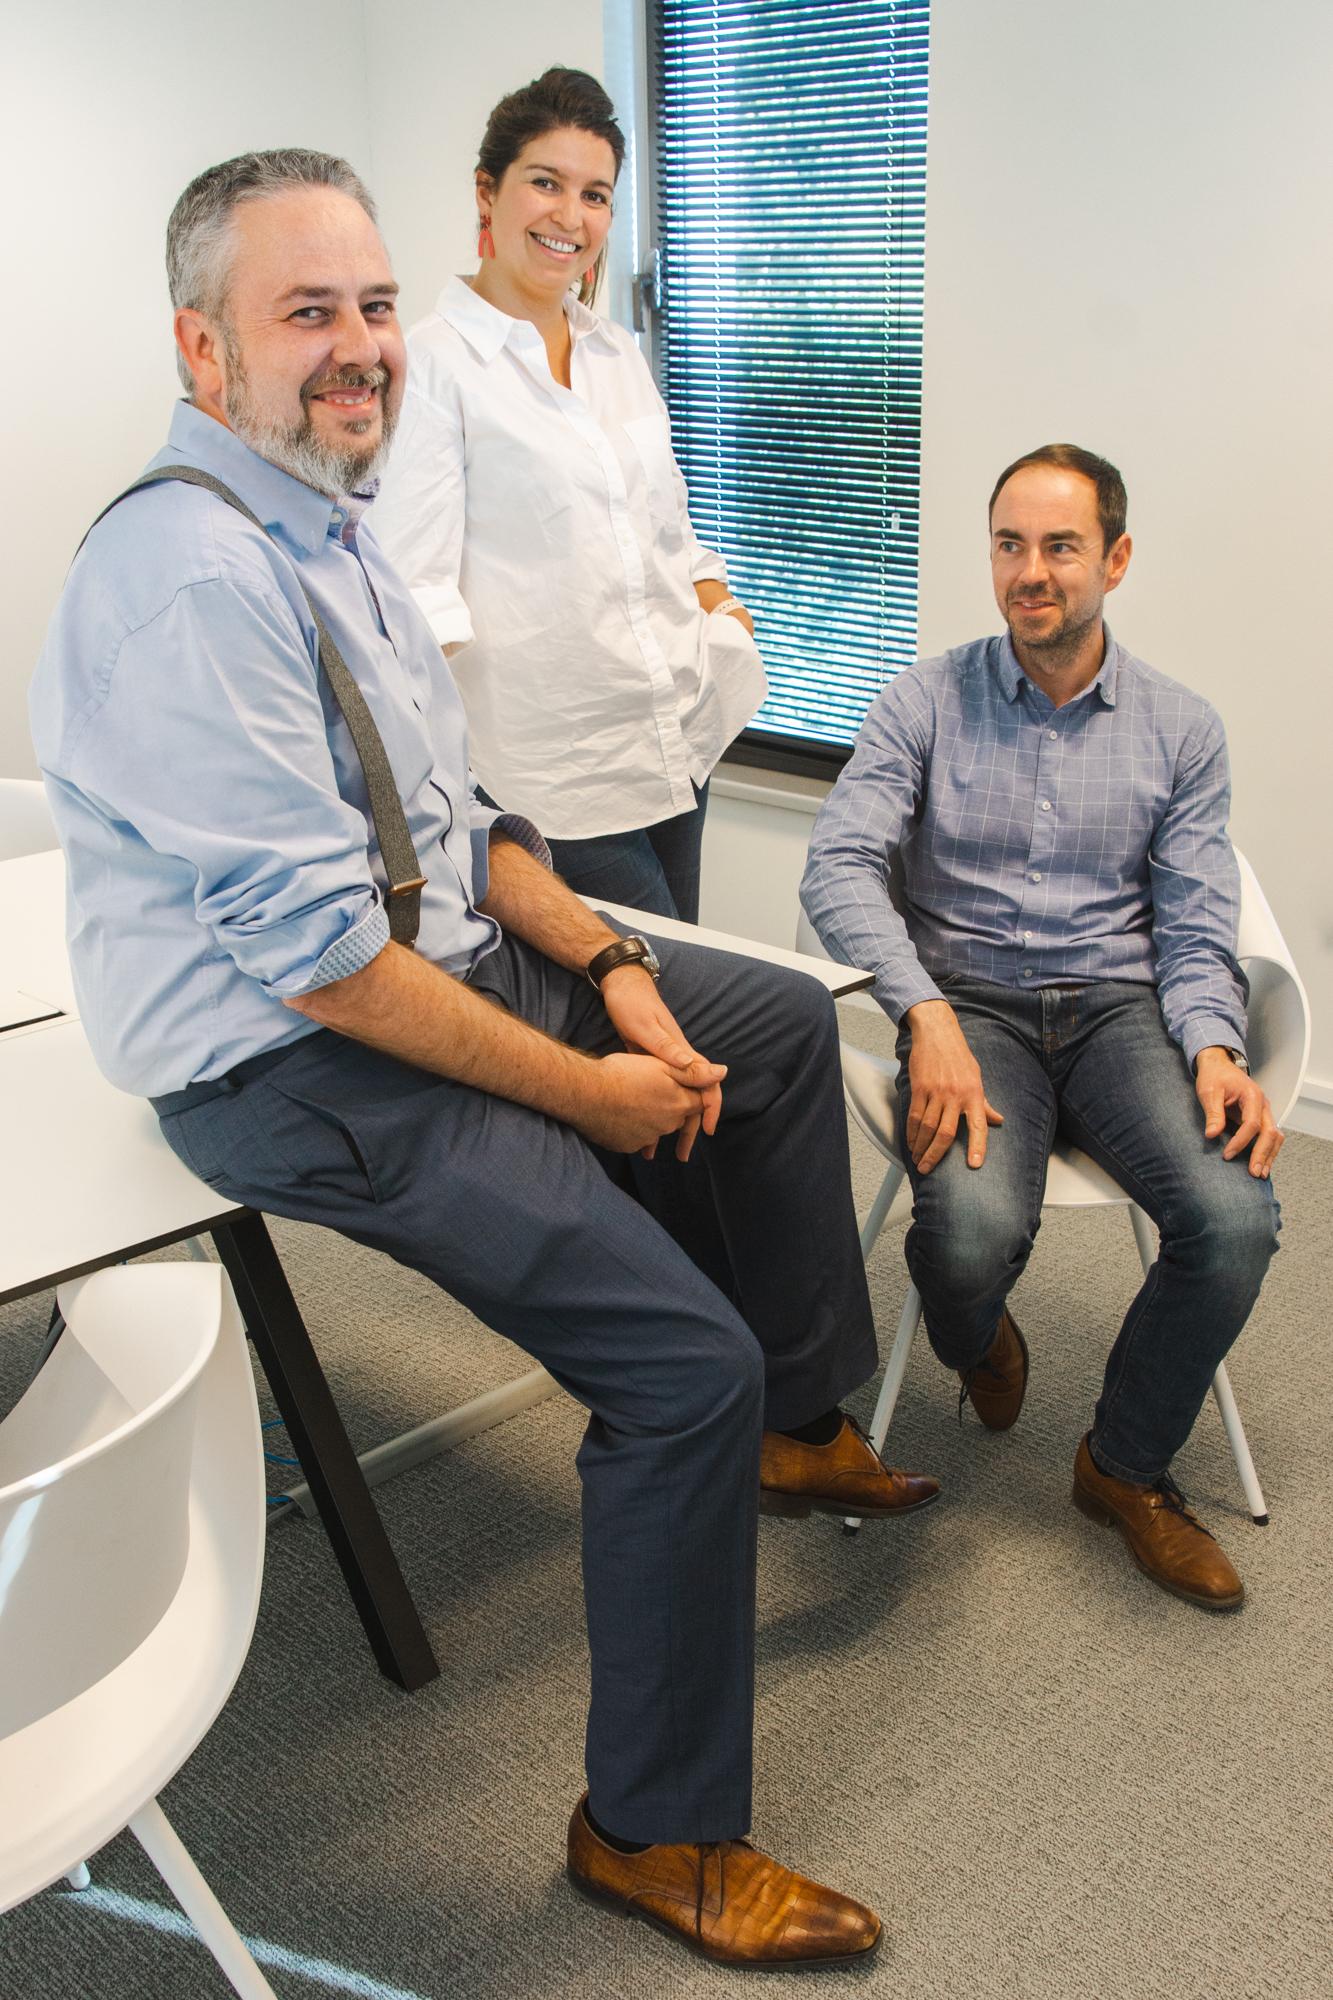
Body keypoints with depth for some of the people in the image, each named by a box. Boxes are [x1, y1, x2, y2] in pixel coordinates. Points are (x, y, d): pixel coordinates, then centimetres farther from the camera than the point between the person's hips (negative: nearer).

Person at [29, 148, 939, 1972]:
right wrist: (584, 1087, -19)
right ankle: (656, 1830, 4)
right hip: (292, 1065, -10)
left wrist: (609, 968, 1)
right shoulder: (194, 572, -23)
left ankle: (800, 1427, 33)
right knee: (687, 1362, -18)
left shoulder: (324, 521, 9)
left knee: (783, 1024, 19)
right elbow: (311, 955, -27)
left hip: (450, 958, 11)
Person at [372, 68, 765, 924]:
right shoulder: (434, 364, -6)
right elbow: (417, 589, -13)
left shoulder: (621, 356, 15)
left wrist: (722, 616, 7)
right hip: (555, 762, -7)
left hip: (681, 734, 7)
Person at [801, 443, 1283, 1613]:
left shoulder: (1181, 729, 8)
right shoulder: (927, 702, 2)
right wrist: (927, 1015, -25)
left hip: (1119, 1005, 2)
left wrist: (1213, 1050, -15)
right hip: (968, 1002, -2)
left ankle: (1127, 1468, 3)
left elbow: (1194, 925, 5)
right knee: (973, 1232, -32)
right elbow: (840, 867, -9)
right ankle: (979, 1345, 11)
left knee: (1236, 1219, -26)